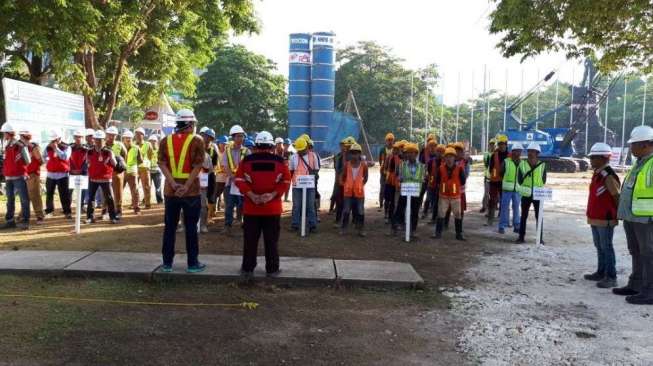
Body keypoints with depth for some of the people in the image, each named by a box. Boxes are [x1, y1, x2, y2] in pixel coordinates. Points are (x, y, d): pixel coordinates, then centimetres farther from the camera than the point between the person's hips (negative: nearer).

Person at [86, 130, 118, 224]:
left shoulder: (108, 152, -4)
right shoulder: (90, 152, 3)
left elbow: (114, 164, -6)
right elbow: (88, 163, 16)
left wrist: (111, 156, -13)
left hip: (105, 179, -3)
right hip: (93, 178, 3)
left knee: (109, 198, -1)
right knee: (91, 197, 6)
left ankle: (113, 217, 4)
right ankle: (90, 217, 14)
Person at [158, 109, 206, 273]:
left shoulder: (165, 141, 5)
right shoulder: (197, 141, -5)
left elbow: (162, 164, -4)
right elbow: (197, 166, -13)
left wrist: (174, 185, -12)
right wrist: (186, 187, -15)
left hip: (170, 191, 3)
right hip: (191, 191, -3)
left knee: (169, 227, 11)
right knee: (191, 228, 4)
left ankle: (167, 263, 16)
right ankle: (192, 263, 10)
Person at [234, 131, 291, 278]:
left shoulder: (247, 160, 2)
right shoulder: (279, 161, 1)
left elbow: (239, 180, -5)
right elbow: (286, 181, -4)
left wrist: (251, 195, -10)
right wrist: (273, 194, -10)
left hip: (251, 207, 1)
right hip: (273, 207, 0)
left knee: (250, 240, 8)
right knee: (271, 241, 6)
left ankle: (247, 268, 13)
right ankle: (272, 269, 11)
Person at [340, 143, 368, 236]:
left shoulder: (363, 166, -6)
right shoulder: (347, 165, -5)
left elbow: (365, 178, 8)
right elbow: (343, 177, 8)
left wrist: (361, 185, 3)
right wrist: (344, 185, 7)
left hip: (359, 192, 0)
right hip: (348, 191, 0)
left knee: (360, 211, 5)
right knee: (346, 211, 6)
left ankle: (360, 229, 14)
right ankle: (343, 228, 16)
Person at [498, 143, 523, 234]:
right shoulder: (506, 162, -2)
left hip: (518, 189, 2)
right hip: (507, 189, -2)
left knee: (516, 208, 9)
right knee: (504, 207, 0)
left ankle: (516, 226, 18)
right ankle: (502, 226, 7)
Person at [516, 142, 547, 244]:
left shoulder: (542, 165, 1)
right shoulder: (522, 164, 1)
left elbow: (544, 180, 0)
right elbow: (519, 180, -4)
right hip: (526, 194, 0)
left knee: (539, 216, 3)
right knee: (523, 216, 5)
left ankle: (540, 237, 11)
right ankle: (521, 236, 12)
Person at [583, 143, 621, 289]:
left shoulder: (609, 176, -19)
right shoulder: (597, 174, 11)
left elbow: (617, 198, -18)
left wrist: (617, 216, -13)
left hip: (605, 220, -10)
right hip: (595, 218, 10)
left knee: (606, 247, -3)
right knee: (599, 247, 17)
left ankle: (611, 277, 4)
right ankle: (601, 272, 28)